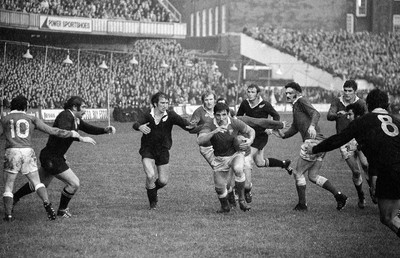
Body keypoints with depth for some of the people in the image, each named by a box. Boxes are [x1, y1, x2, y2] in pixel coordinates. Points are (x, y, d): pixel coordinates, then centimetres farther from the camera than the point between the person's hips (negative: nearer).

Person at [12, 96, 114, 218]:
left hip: (48, 157, 10)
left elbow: (89, 129, 14)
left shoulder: (76, 120, 9)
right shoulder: (65, 116, -19)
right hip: (52, 158, -10)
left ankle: (13, 198, 38)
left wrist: (106, 130, -2)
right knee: (74, 183, -6)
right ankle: (62, 210, 12)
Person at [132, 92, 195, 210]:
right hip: (148, 150, -2)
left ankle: (152, 189, 38)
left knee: (163, 181, 1)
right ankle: (153, 202, 1)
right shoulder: (147, 116, -10)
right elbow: (135, 124, -26)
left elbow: (183, 122, -19)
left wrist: (191, 126, -43)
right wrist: (140, 127, -51)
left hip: (163, 150, 2)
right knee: (151, 175, -21)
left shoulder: (170, 115, -7)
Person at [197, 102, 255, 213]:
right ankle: (225, 206, 34)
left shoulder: (235, 123, -16)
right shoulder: (209, 126, -20)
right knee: (220, 187, 0)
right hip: (219, 159, 1)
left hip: (235, 154, -1)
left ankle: (242, 199, -16)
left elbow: (251, 131, 1)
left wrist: (250, 141, -20)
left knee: (238, 169, -34)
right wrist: (214, 131, -48)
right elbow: (200, 141, -36)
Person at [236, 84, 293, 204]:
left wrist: (271, 127, -17)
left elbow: (276, 116, -3)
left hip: (261, 136, -6)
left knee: (247, 161, -17)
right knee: (260, 163, 16)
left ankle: (247, 189, -8)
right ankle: (284, 163, 40)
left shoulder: (265, 105, -15)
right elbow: (238, 117, 12)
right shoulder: (244, 104, -3)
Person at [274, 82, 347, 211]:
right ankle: (339, 195, 7)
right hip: (320, 142, 10)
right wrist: (282, 134, 7)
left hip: (313, 141, -10)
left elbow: (315, 113, -20)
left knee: (298, 173, 1)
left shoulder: (302, 101, -4)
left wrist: (312, 126, -39)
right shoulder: (295, 107, 25)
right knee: (313, 176, 13)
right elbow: (294, 128, 25)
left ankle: (302, 204, 8)